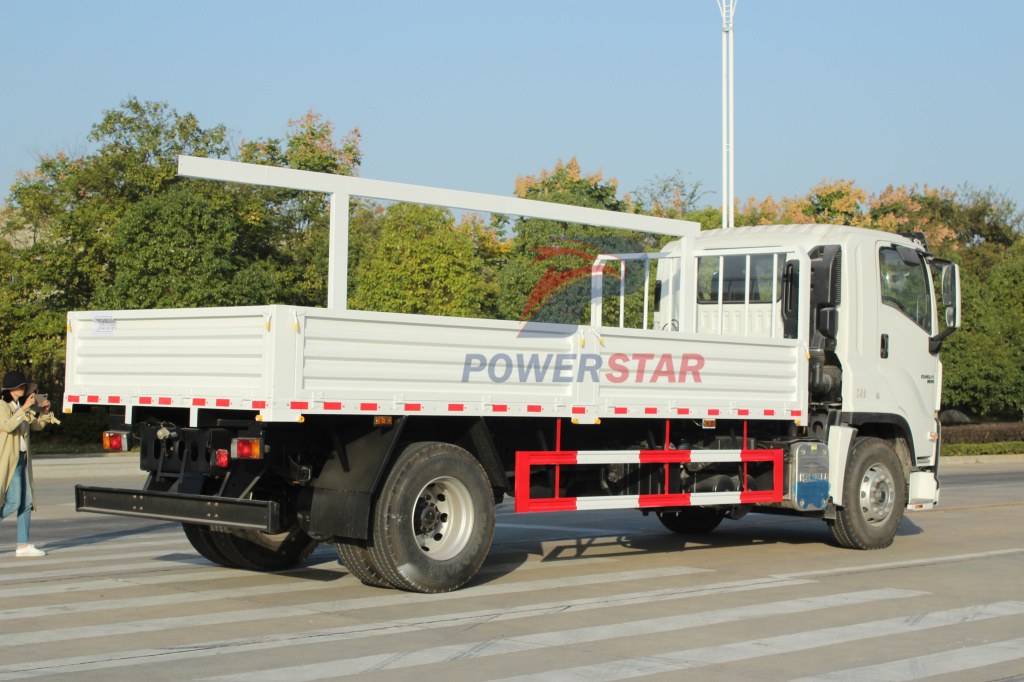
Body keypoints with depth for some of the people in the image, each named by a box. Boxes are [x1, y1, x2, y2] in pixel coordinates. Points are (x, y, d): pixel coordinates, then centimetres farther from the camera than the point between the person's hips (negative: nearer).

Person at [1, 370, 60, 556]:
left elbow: (37, 426, 23)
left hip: (22, 459, 8)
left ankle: (23, 545, 6)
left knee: (26, 504, 4)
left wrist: (45, 411, 6)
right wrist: (24, 408, -25)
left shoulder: (20, 407, 16)